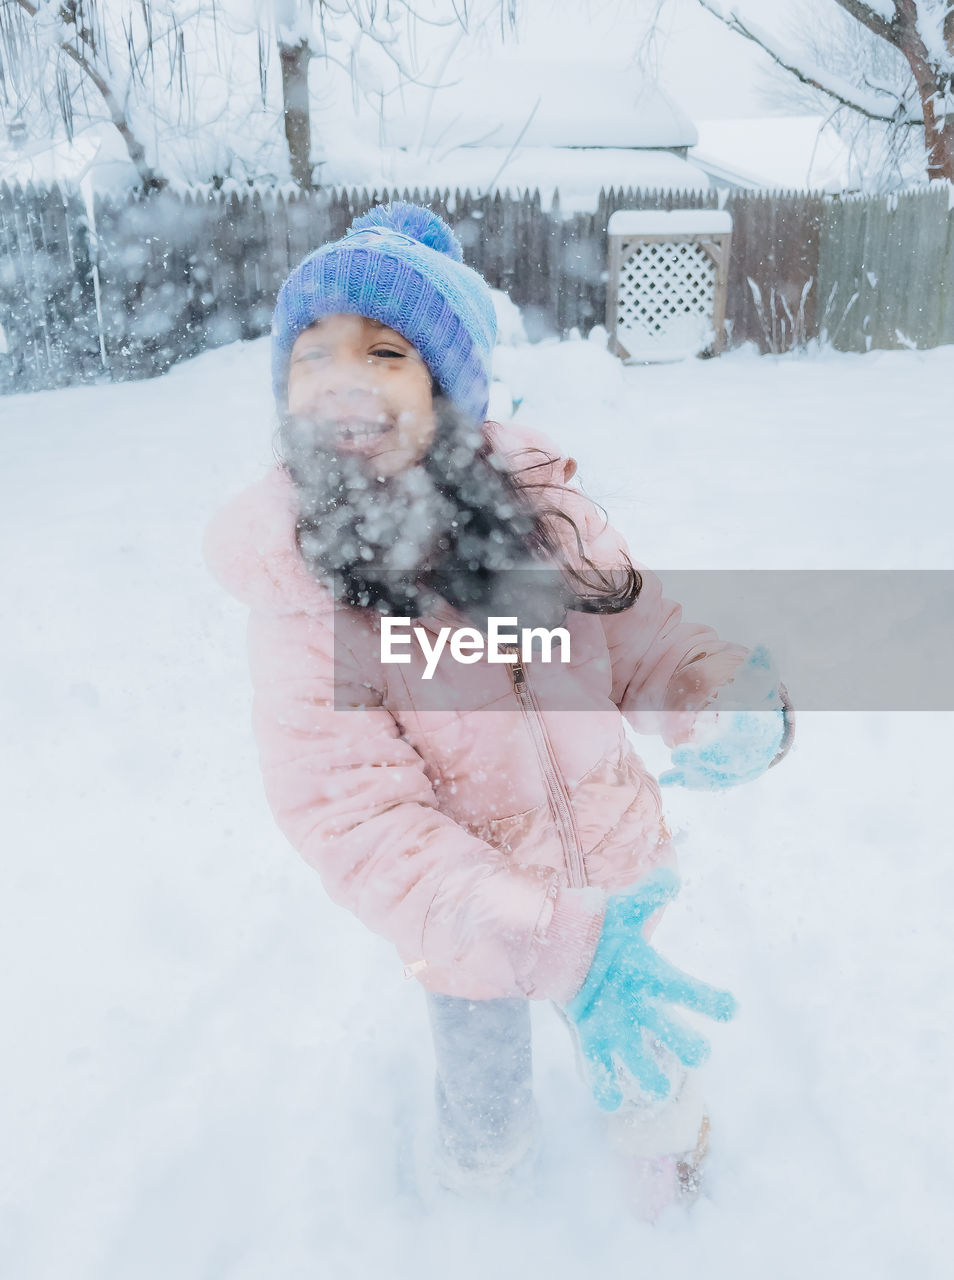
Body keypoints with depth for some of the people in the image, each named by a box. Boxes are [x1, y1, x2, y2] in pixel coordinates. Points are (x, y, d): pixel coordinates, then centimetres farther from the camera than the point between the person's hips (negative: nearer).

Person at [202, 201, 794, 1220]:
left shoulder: (540, 506, -16)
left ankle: (661, 1143, 64)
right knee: (485, 1139, 25)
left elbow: (648, 642, -7)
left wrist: (738, 706, -30)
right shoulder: (299, 590, -23)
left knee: (645, 1084, 28)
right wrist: (552, 944, -38)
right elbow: (353, 815, -27)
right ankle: (487, 1165, 62)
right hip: (468, 932, -1)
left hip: (617, 889, 2)